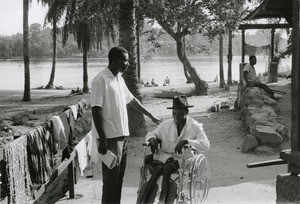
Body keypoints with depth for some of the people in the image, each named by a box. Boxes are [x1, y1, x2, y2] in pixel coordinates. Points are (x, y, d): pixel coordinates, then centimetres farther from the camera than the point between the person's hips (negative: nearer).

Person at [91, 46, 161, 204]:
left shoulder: (119, 79, 11)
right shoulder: (101, 80, -15)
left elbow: (131, 100, 23)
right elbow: (96, 110, -19)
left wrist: (151, 116, 26)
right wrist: (102, 140, -21)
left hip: (122, 135, 9)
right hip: (110, 137, -9)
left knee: (119, 175, 15)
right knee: (111, 178, -4)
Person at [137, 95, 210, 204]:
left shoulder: (195, 127, 1)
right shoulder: (165, 125, 11)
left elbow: (206, 145, -12)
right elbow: (151, 134, 23)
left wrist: (186, 141, -25)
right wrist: (152, 139, -4)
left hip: (181, 159, -3)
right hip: (163, 156, 3)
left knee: (167, 168, -34)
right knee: (159, 168, -31)